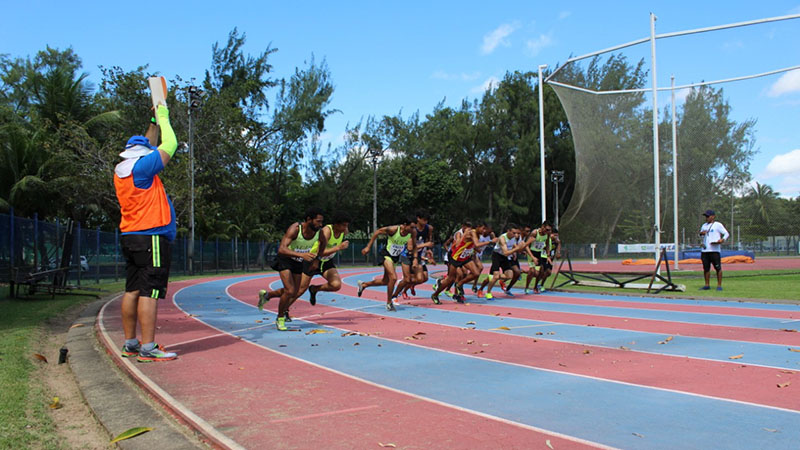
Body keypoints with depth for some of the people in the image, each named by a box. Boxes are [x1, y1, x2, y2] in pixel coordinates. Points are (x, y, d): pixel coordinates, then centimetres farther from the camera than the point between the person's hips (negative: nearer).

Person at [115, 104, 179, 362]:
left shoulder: (121, 171, 14)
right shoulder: (141, 167, -10)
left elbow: (146, 147, 30)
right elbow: (169, 146, -3)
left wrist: (155, 124, 32)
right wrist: (163, 118, 11)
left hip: (130, 237, 9)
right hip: (151, 237, -9)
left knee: (133, 291, 11)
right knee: (149, 292, -9)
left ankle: (130, 344, 17)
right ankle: (148, 348, -10)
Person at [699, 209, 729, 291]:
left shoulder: (718, 225, 2)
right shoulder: (704, 226, 19)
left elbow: (726, 234, -1)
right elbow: (701, 237, 25)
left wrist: (722, 239, -20)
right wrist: (701, 234, 2)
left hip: (714, 250, -6)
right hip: (704, 250, 6)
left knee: (718, 268, -5)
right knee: (706, 268, 8)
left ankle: (719, 285, -1)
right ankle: (707, 285, 15)